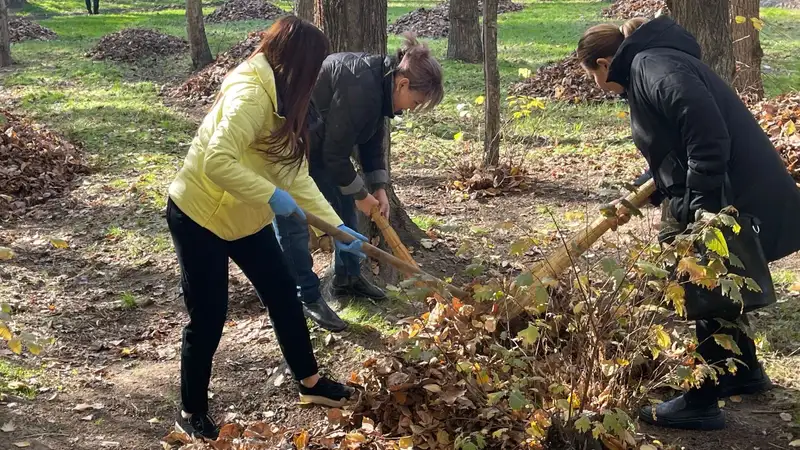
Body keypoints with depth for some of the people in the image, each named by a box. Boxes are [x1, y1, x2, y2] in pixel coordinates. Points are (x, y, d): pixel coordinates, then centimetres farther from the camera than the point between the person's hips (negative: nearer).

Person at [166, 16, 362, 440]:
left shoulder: (281, 102, 5)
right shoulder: (250, 95, -27)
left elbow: (296, 174, 3)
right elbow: (217, 162, -37)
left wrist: (337, 226, -2)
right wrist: (272, 196, -31)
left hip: (243, 218, 9)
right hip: (197, 216, -9)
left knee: (284, 296, 15)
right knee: (208, 318, -1)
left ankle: (310, 383, 32)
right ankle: (192, 413, 18)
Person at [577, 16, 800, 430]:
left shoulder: (652, 66, -14)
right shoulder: (646, 70, 18)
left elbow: (709, 134, -26)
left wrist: (700, 206, -24)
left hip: (738, 198, -10)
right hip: (730, 196, 10)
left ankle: (701, 404, 11)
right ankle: (746, 372, 40)